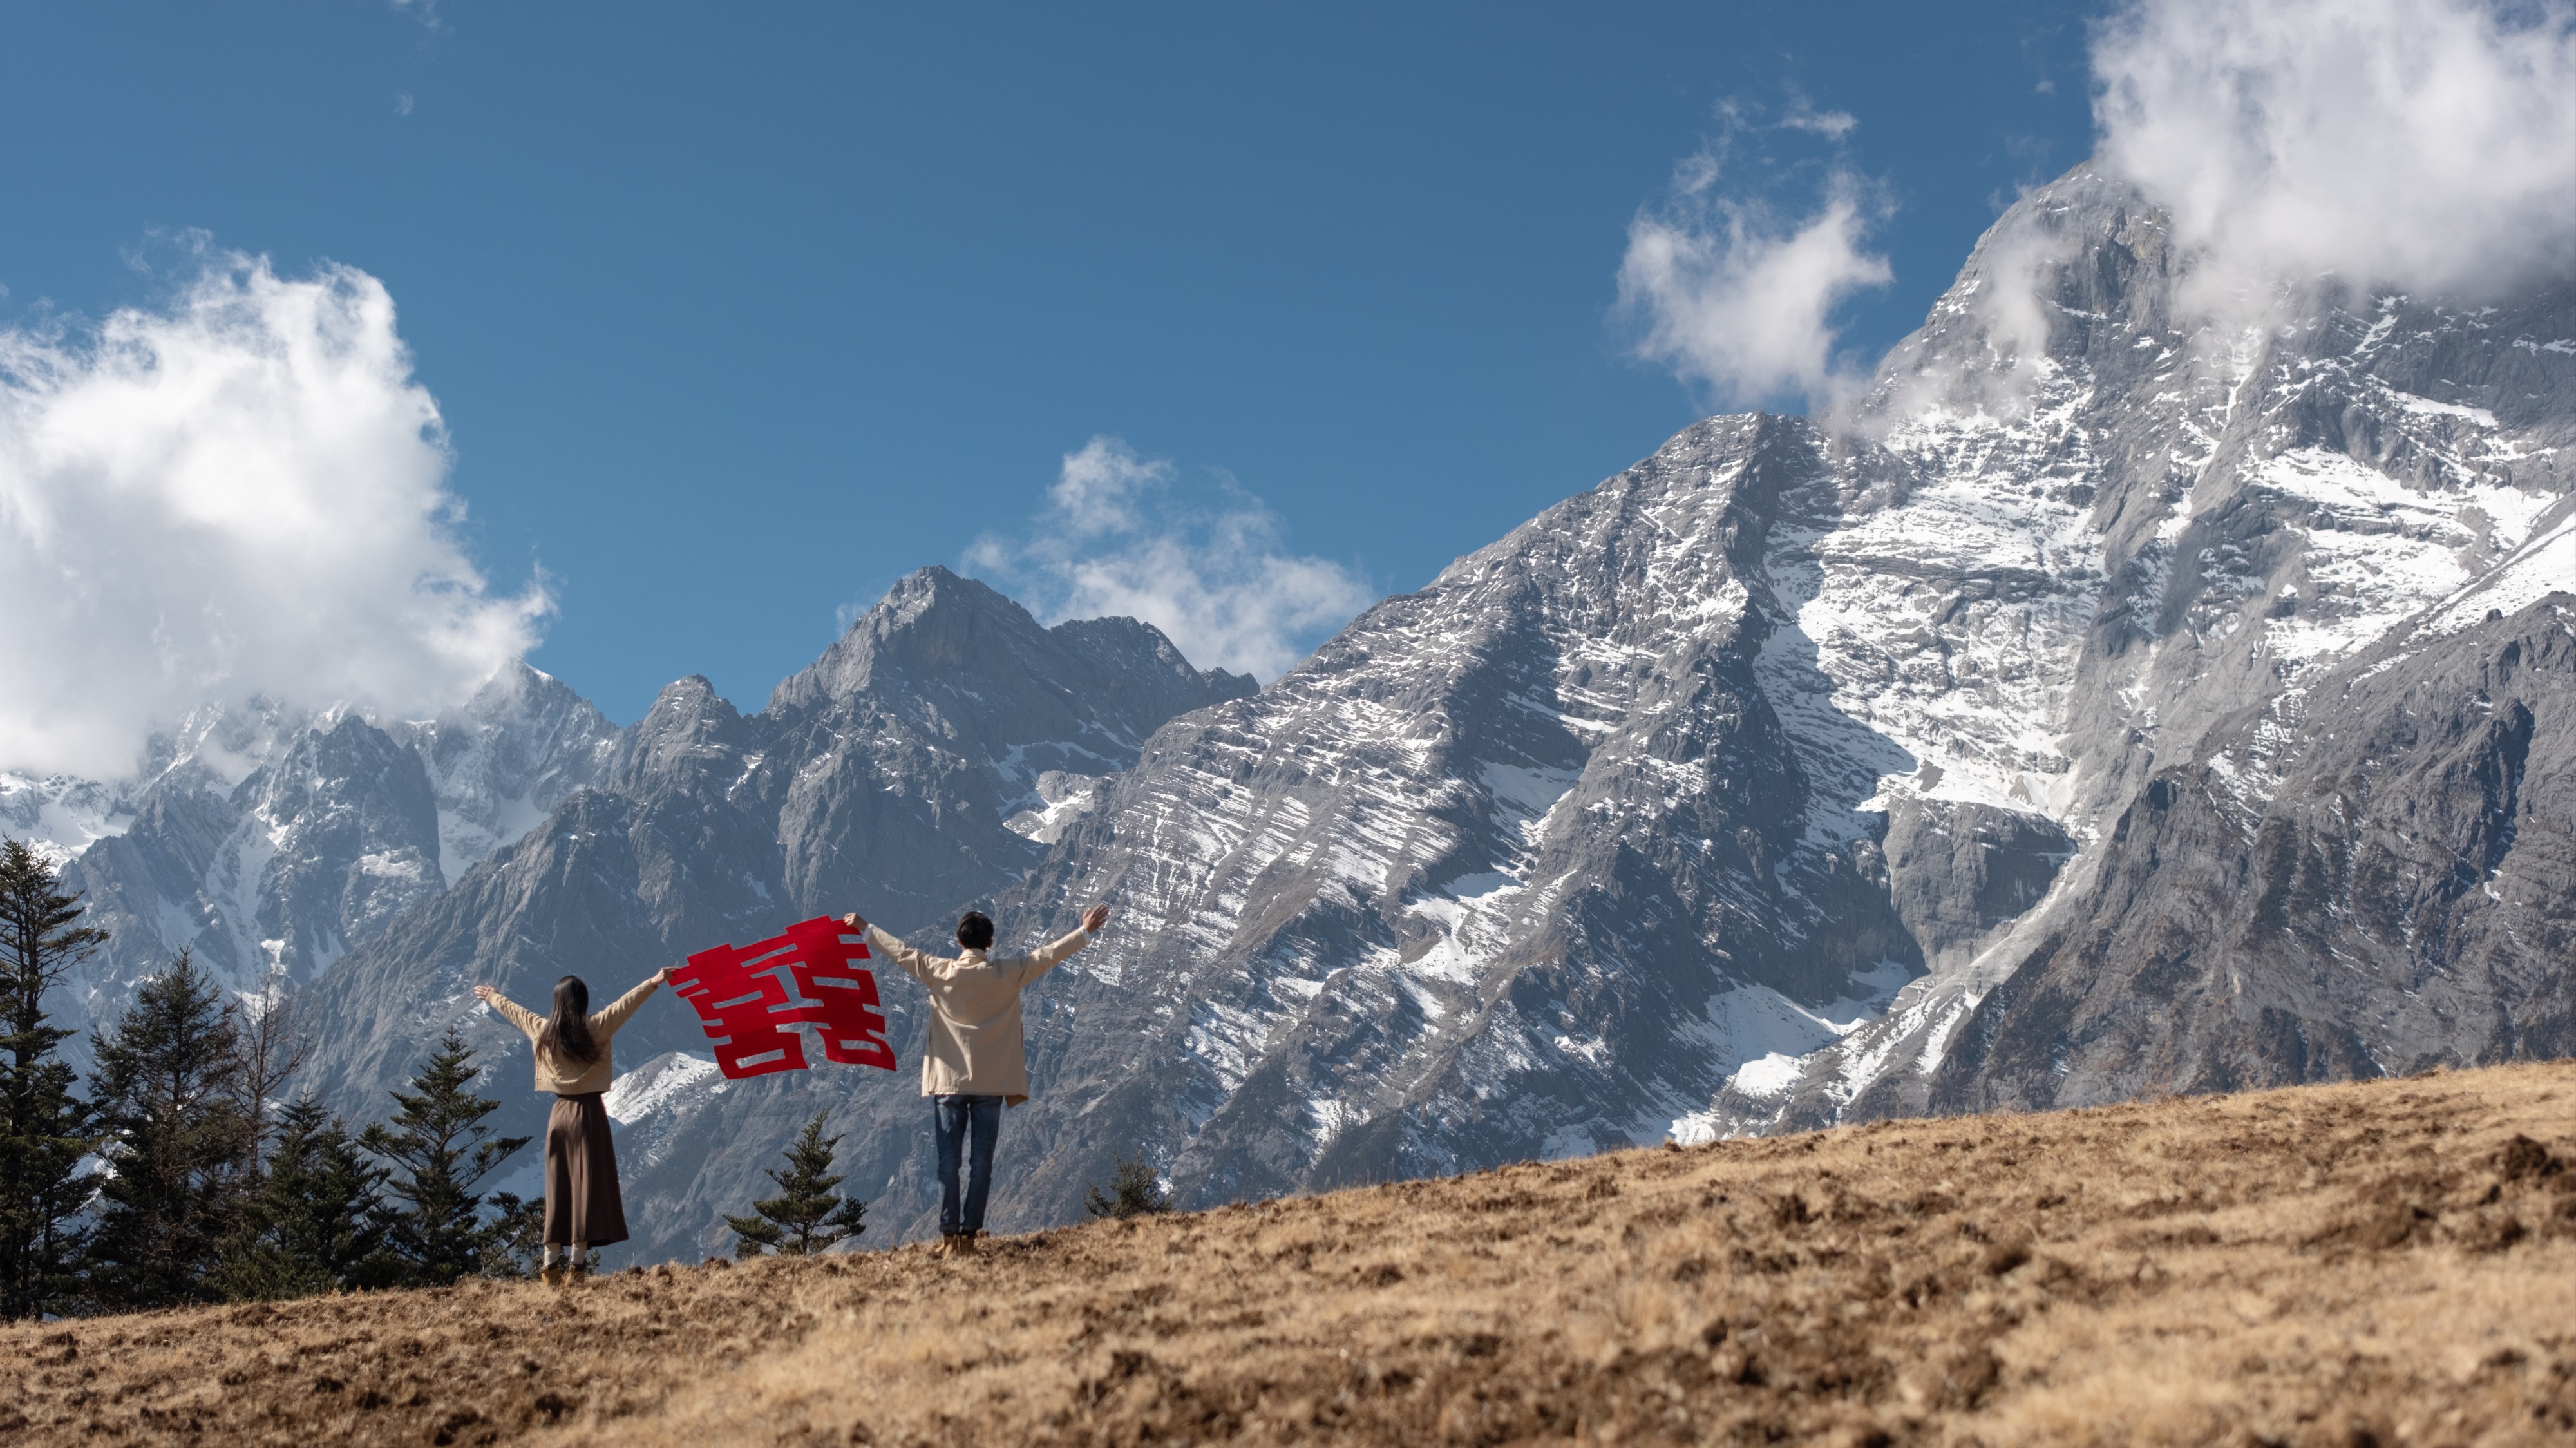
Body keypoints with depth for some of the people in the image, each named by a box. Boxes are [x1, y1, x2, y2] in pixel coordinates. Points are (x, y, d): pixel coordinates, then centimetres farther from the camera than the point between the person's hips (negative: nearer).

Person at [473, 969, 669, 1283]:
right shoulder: (594, 1028, -9)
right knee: (587, 1183, -5)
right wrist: (652, 983, -17)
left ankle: (551, 1261, 8)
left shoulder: (541, 1029, 5)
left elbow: (513, 1010, 23)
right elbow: (625, 1004, -15)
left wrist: (492, 996, 40)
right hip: (589, 1112, -5)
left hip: (559, 1113, 5)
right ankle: (577, 1262, -12)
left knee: (558, 1187, 9)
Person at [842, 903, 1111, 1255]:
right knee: (981, 1162, 3)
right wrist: (1086, 932, 8)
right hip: (991, 1083, 0)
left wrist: (865, 929, 22)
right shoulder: (1008, 974, -3)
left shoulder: (939, 972, -2)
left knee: (948, 1160, 2)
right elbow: (1046, 956, 1)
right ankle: (969, 1234, -1)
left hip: (949, 1081, 0)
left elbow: (901, 952, 9)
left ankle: (949, 1237, -3)